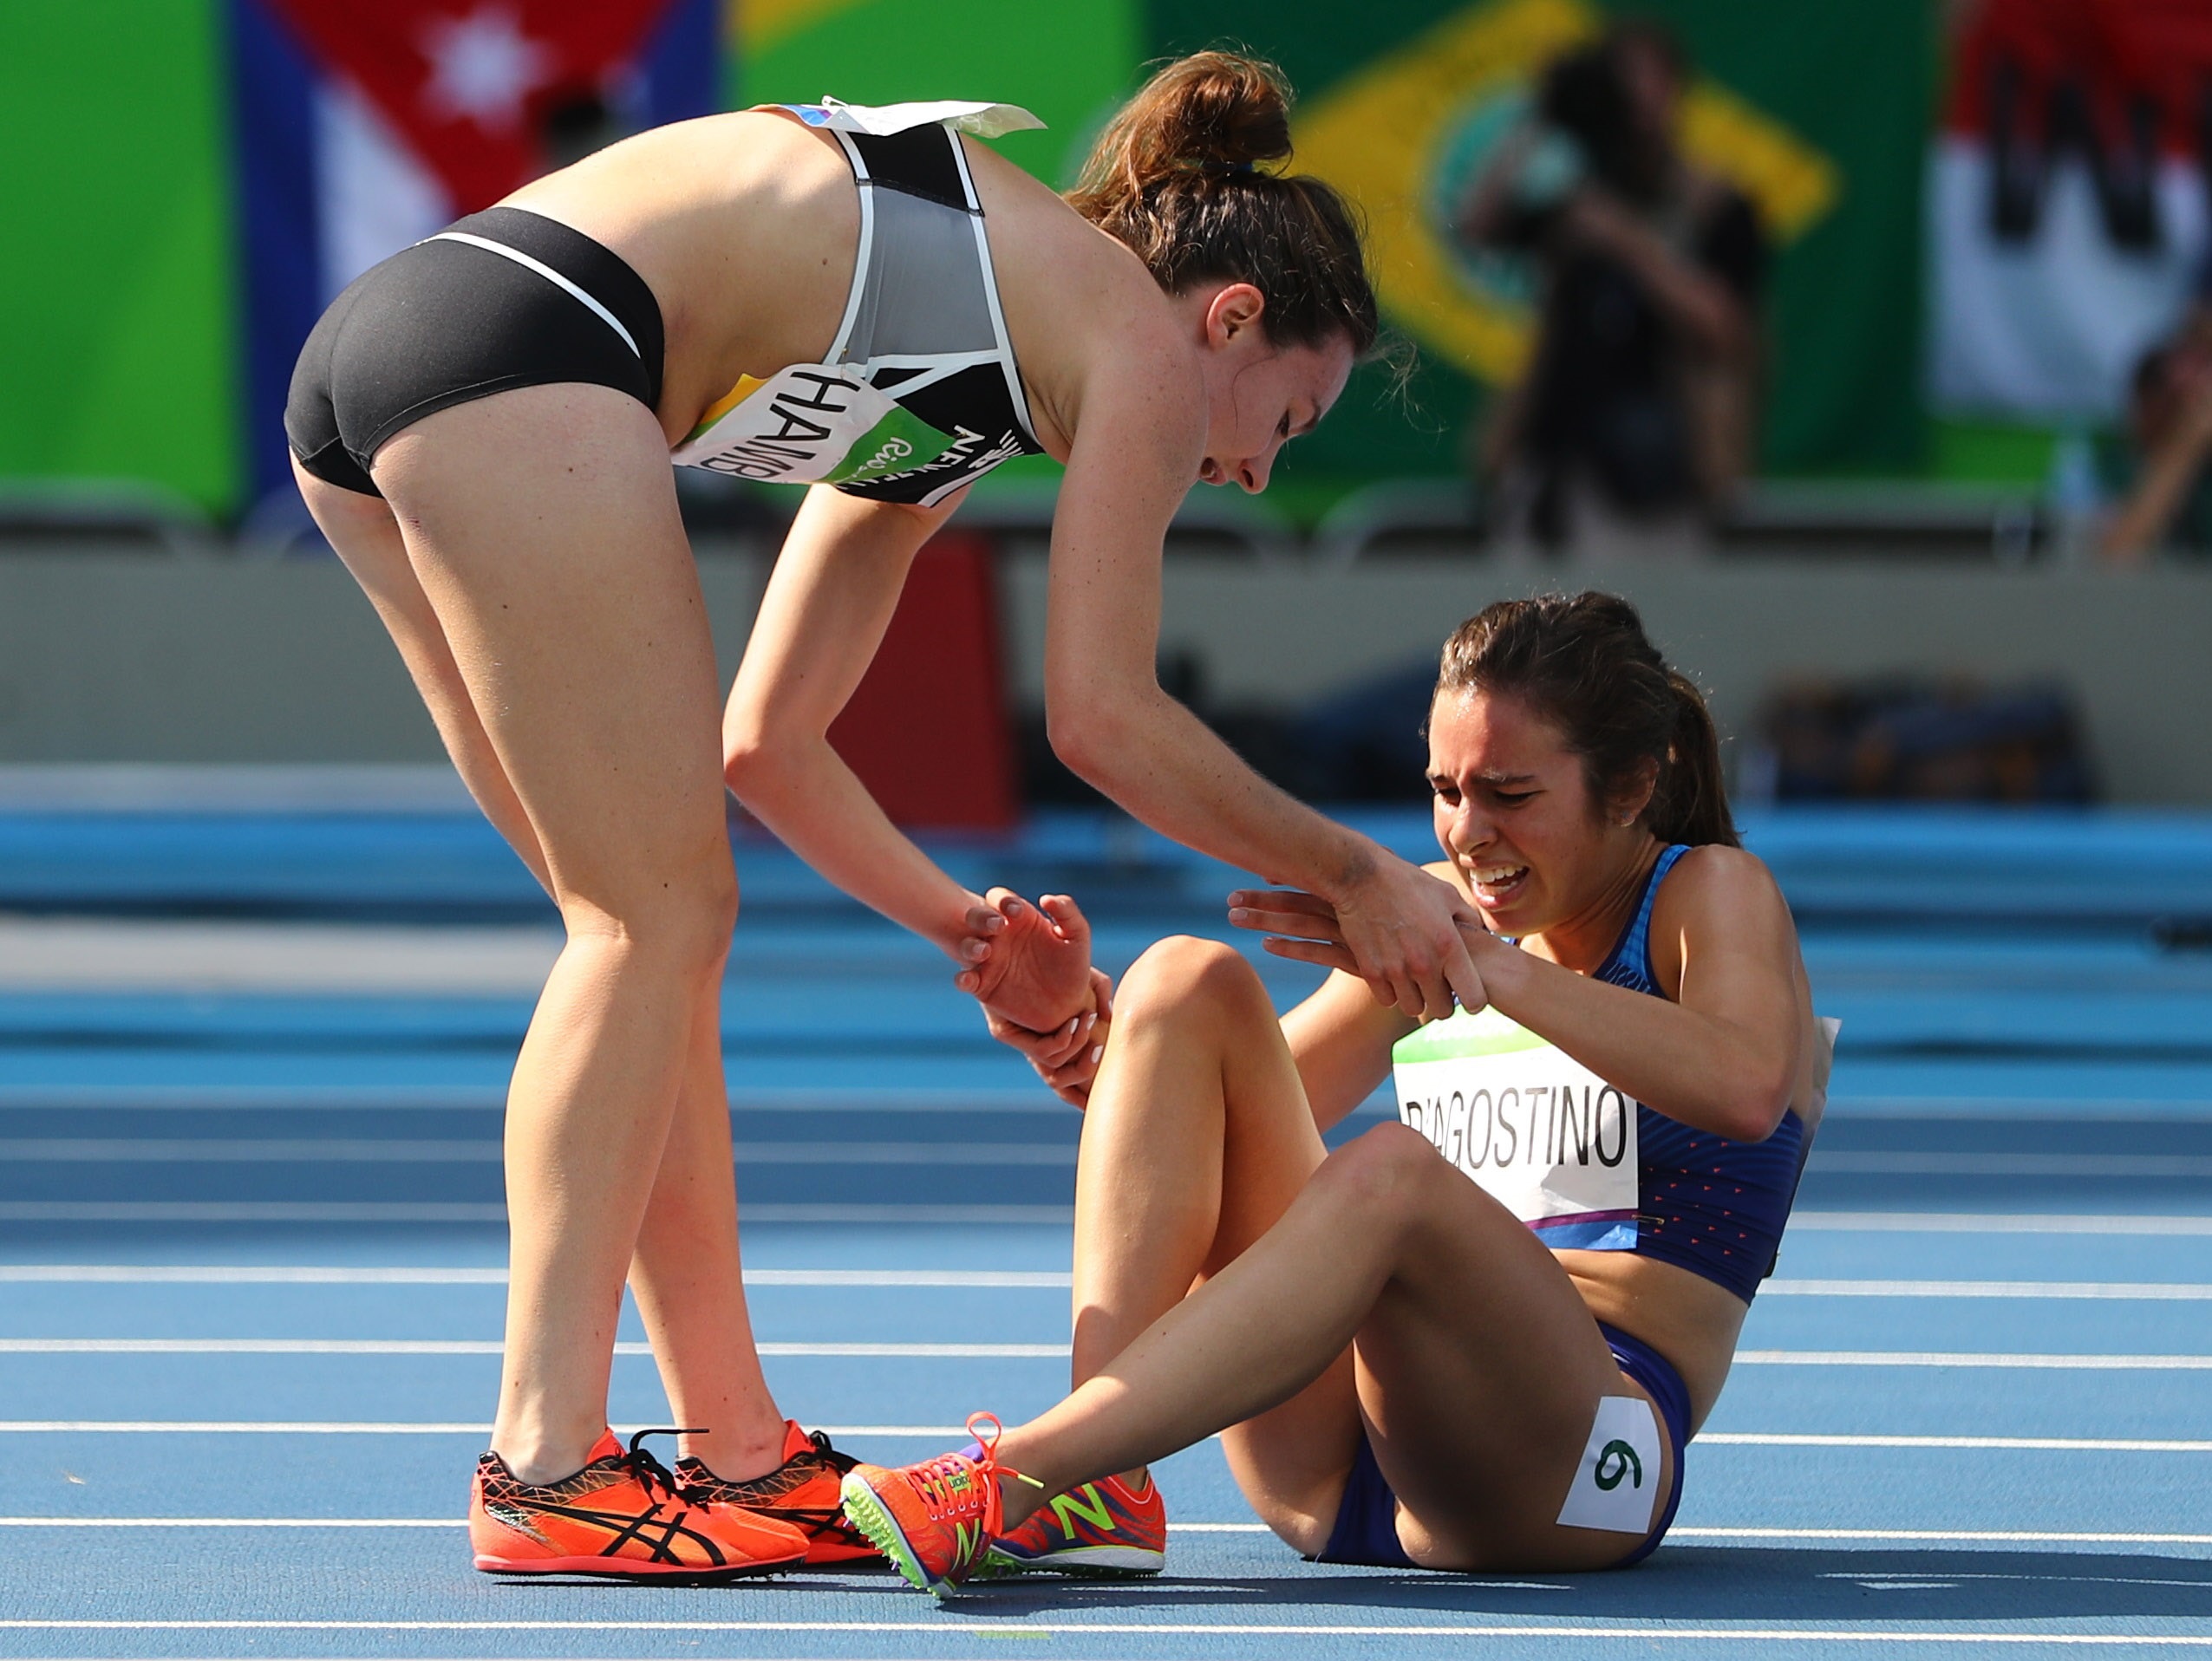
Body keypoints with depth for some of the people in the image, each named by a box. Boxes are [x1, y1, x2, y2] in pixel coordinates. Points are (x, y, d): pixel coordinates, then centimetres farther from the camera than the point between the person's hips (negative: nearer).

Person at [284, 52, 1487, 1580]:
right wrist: (1358, 878, 12)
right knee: (660, 922, -5)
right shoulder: (1139, 334, 7)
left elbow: (762, 741, 33)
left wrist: (962, 924, 32)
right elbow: (1102, 715, 2)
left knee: (655, 927, 12)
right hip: (518, 356, -9)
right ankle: (546, 1468, -9)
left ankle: (737, 1452, 13)